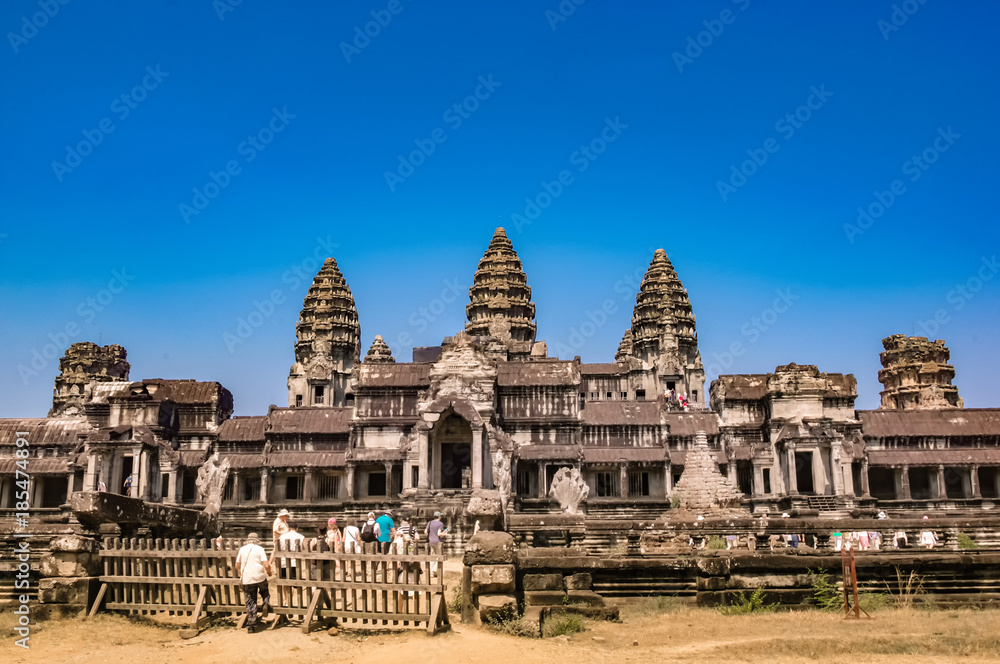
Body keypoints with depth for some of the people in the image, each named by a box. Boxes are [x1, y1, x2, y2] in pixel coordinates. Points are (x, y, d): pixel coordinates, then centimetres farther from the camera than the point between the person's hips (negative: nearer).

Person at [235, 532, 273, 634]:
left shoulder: (242, 549, 7)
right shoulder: (260, 549, -3)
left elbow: (237, 566, 12)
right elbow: (266, 565, -11)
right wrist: (269, 572, 9)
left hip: (246, 580, 2)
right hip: (260, 578, -2)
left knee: (250, 602, 8)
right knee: (264, 591, 27)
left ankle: (251, 625, 6)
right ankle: (266, 603, -3)